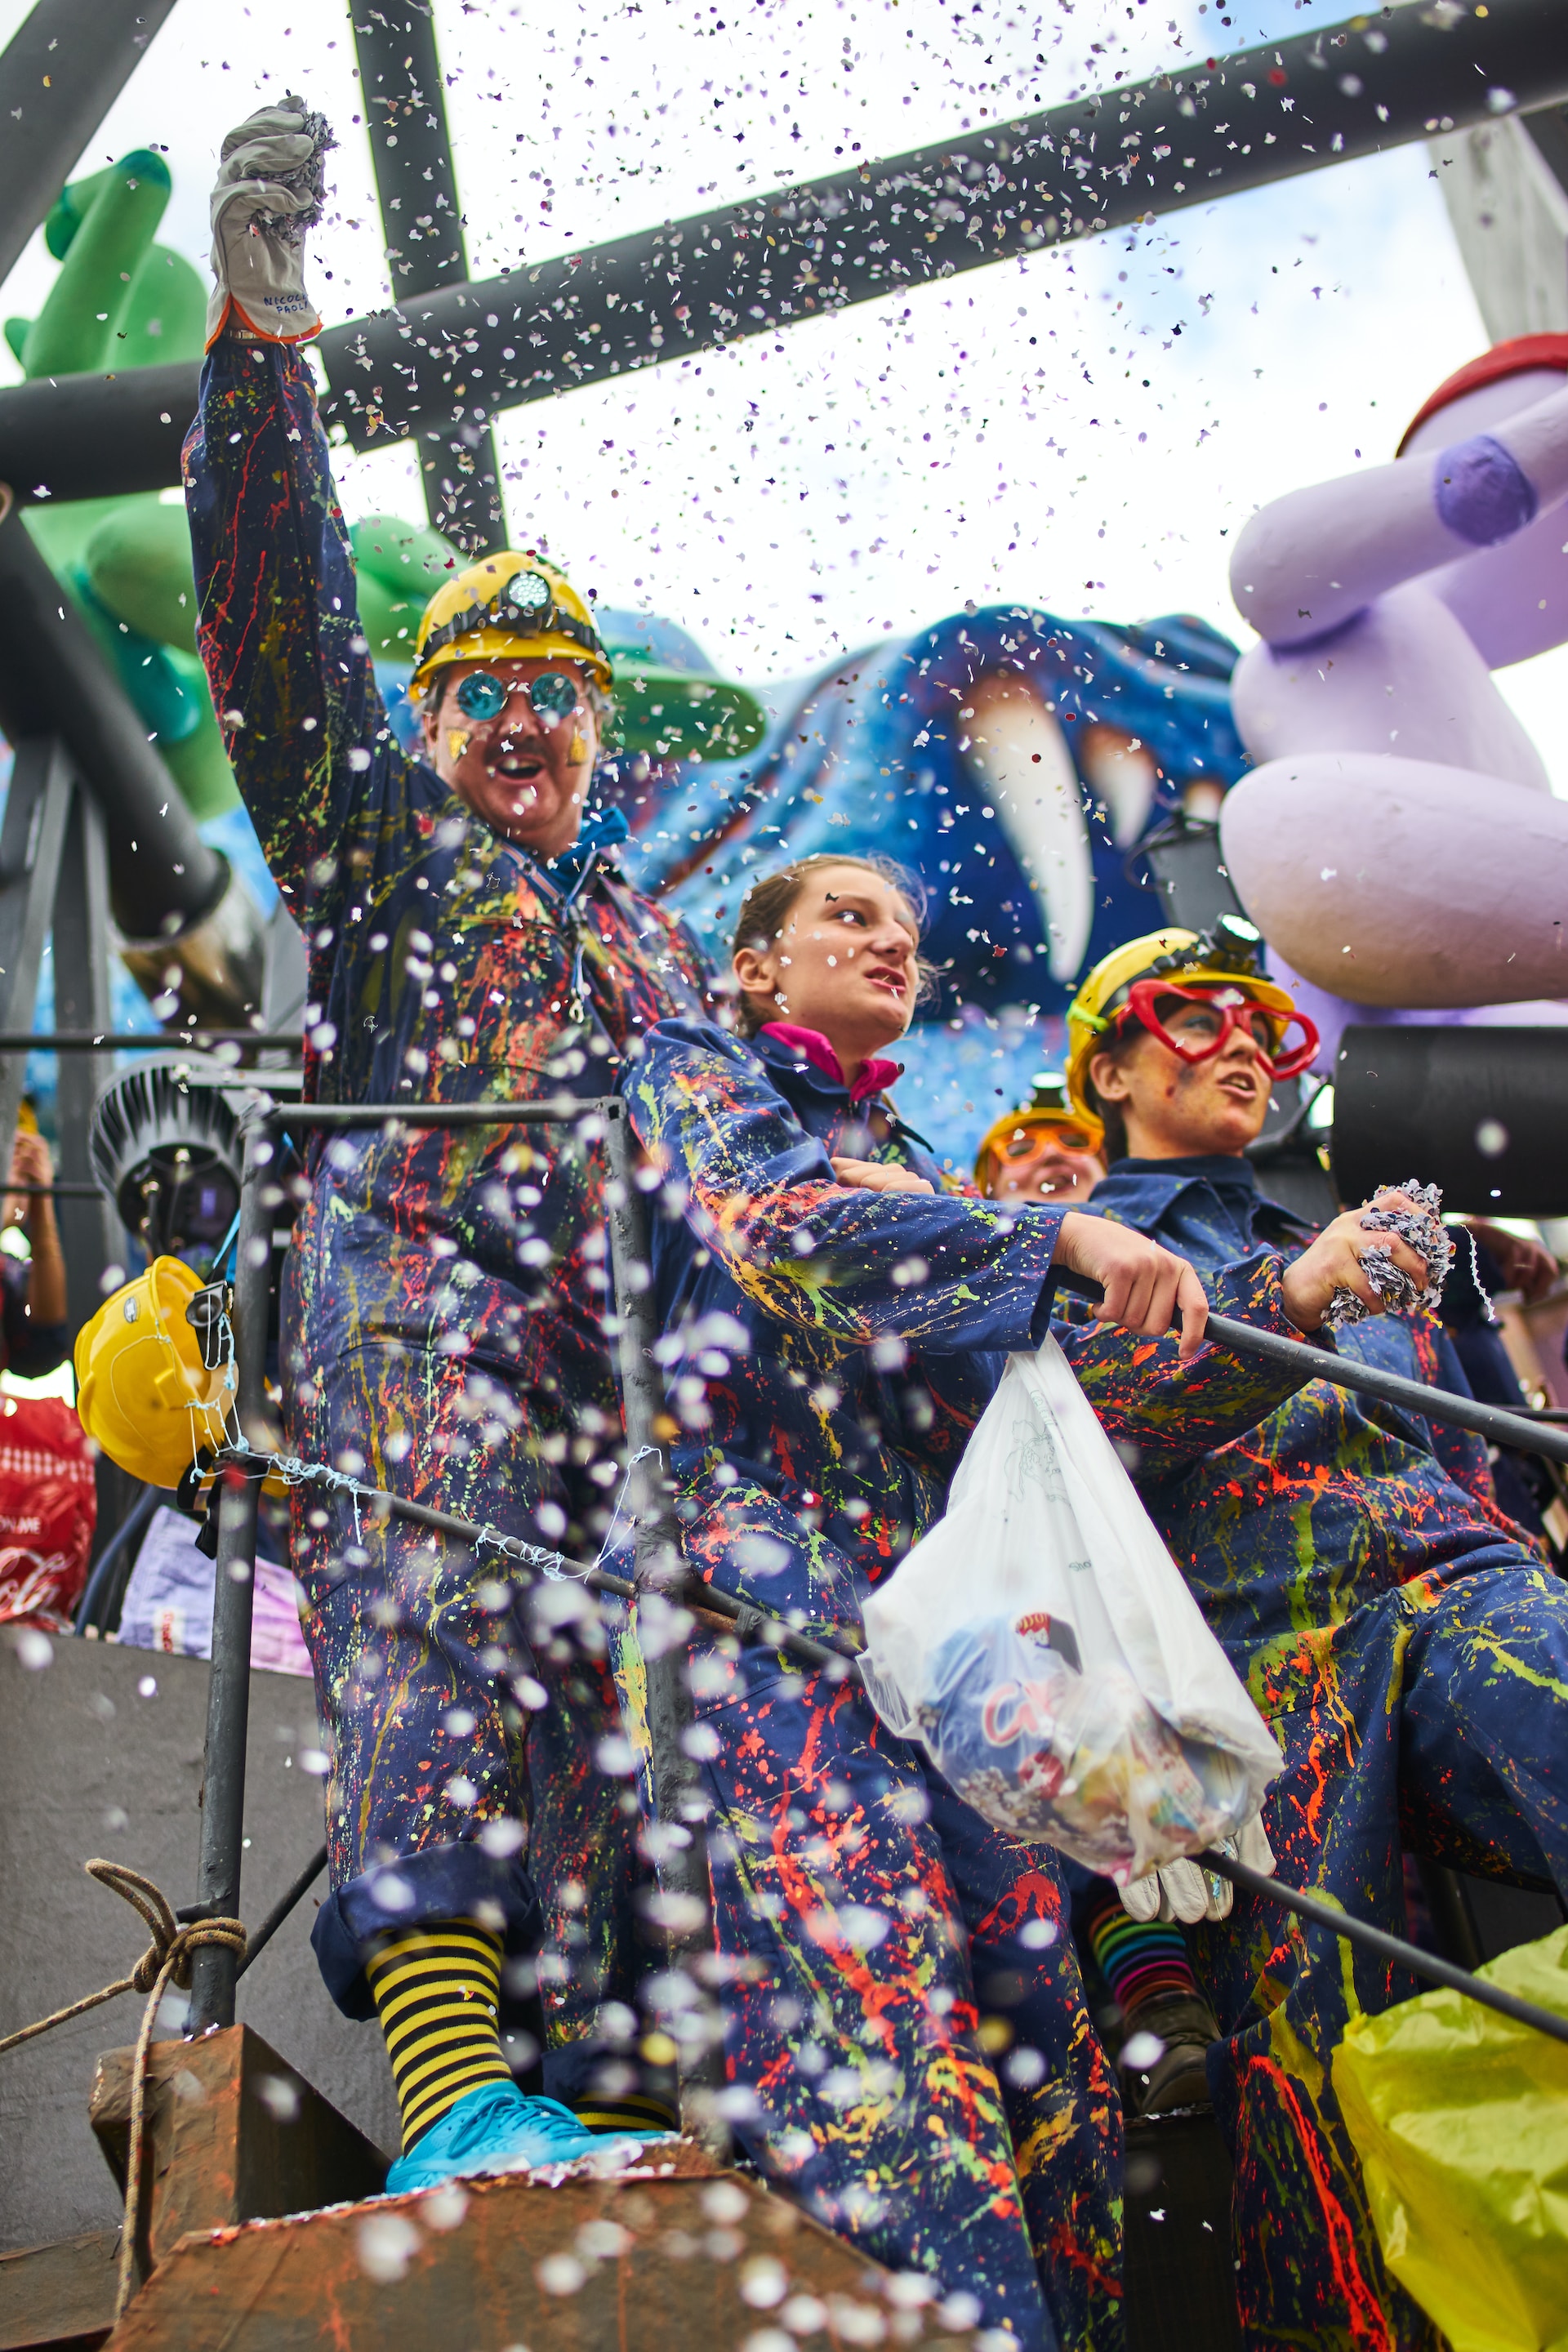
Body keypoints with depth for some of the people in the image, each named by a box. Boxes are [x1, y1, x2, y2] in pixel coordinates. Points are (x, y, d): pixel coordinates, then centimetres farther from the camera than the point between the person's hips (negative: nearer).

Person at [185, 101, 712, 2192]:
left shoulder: (664, 951, 33)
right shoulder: (377, 836, 20)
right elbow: (278, 626, 6)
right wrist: (260, 336, -4)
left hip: (629, 1351, 5)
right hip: (417, 1296, -5)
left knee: (626, 1693, -6)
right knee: (443, 1616, -29)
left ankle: (616, 2122, -8)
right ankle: (453, 2084, -41)